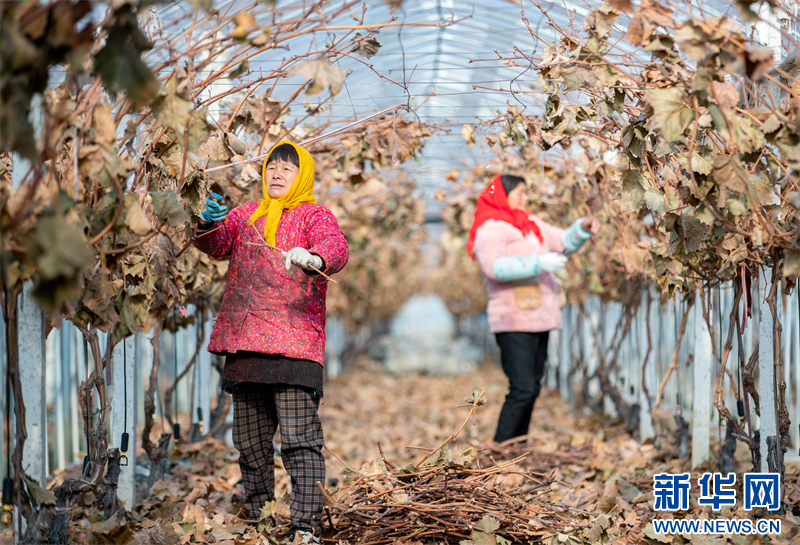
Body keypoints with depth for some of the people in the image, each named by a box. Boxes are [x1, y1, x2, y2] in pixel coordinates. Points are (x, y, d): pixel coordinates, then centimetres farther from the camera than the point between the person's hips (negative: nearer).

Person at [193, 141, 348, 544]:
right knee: (249, 441, 13)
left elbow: (336, 247, -15)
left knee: (299, 439, -12)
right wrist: (209, 225, -16)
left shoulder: (314, 216, 4)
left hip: (294, 345, -5)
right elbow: (218, 243, 8)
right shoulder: (246, 214, 21)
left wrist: (313, 258, -39)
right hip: (243, 345, 6)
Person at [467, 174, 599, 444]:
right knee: (523, 389, -14)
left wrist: (583, 228, 2)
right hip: (514, 322, -9)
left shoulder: (531, 223, 19)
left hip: (538, 319, 9)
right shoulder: (491, 228, -7)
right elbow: (495, 267, -22)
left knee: (531, 388, 9)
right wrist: (539, 263, -23)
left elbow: (564, 241, 21)